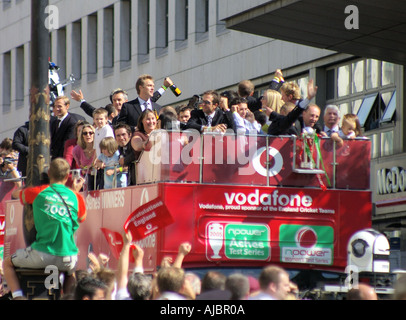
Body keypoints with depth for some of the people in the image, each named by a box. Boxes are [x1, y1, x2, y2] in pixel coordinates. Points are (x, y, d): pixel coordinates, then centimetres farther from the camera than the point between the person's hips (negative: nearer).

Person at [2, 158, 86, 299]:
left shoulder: (37, 192, -1)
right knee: (71, 271, 40)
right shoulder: (76, 197, 4)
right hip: (67, 258, 3)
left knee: (7, 264, 22)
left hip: (42, 256, -3)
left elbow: (21, 197, 21)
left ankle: (18, 296, 2)